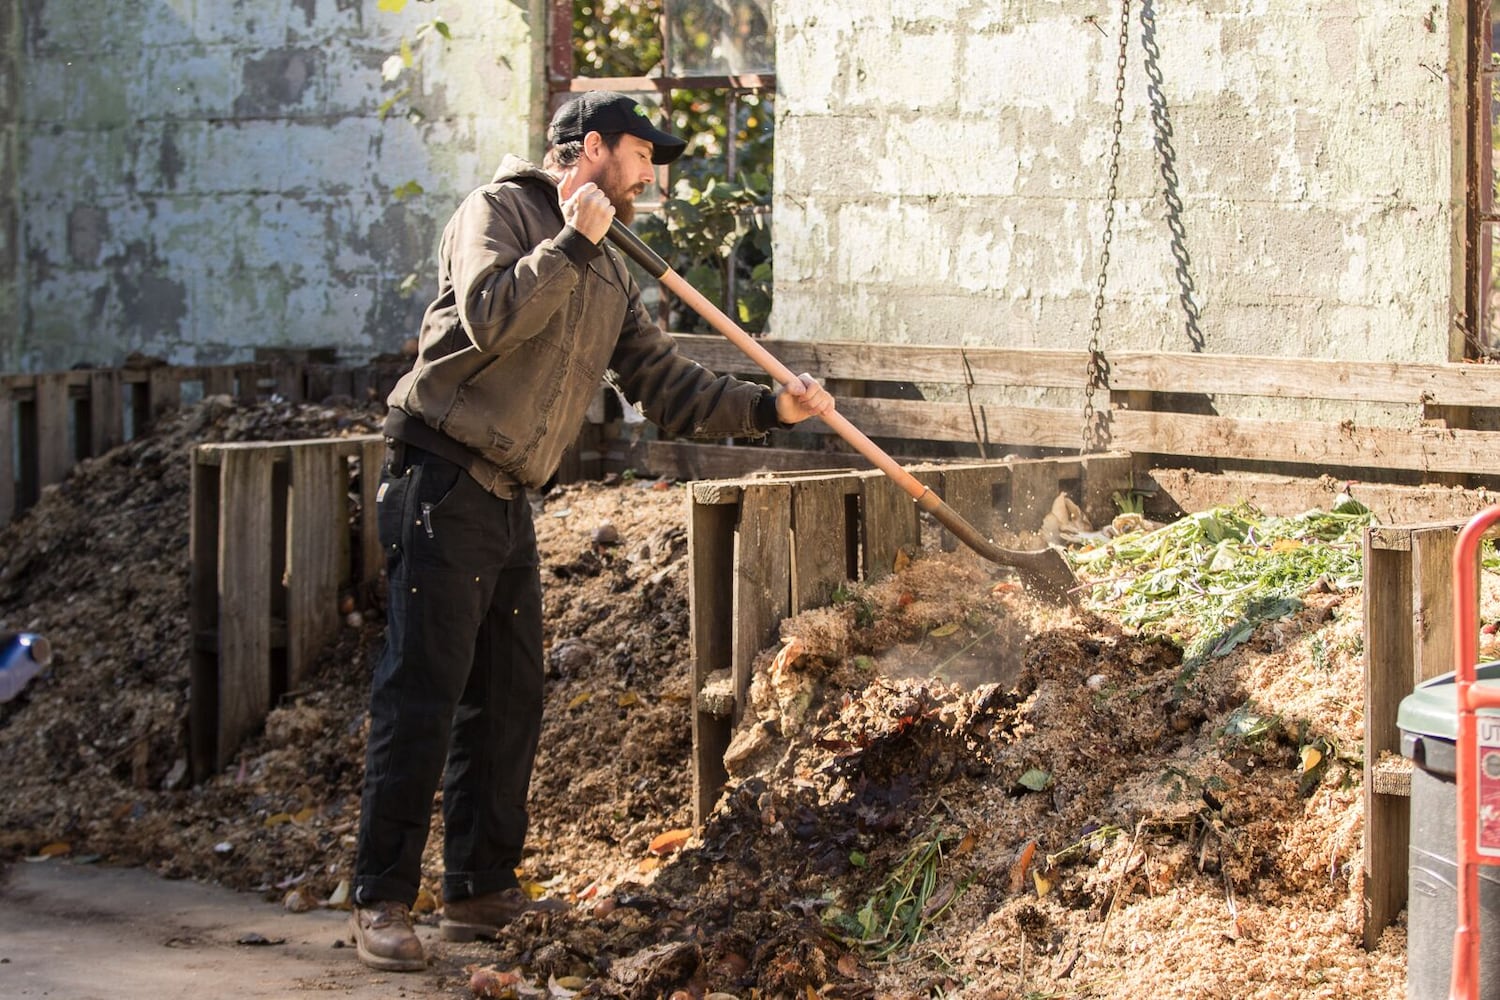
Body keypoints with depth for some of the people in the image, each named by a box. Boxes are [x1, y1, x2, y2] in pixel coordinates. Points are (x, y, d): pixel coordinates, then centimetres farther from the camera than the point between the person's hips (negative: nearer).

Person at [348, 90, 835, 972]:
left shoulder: (611, 277, 19)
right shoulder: (501, 211, -5)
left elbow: (668, 385, 16)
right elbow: (492, 318, -22)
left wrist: (771, 407, 4)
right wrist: (573, 240, -17)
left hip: (510, 501, 9)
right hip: (444, 487, -9)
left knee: (509, 699, 10)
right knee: (423, 694, -9)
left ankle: (482, 891, 19)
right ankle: (383, 900, -6)